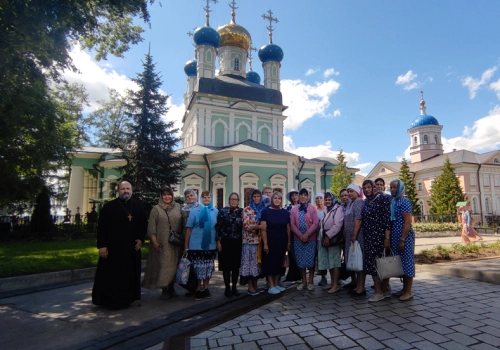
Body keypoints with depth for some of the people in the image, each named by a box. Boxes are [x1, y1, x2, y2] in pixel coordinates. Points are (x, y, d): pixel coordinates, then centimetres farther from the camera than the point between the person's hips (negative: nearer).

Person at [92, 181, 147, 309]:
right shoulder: (109, 206, -3)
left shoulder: (138, 206, 8)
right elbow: (101, 227, -6)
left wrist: (141, 239, 1)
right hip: (113, 247, -3)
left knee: (130, 275, 10)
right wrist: (102, 245, -12)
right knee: (111, 276, 4)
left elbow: (144, 224, 13)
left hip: (132, 248, 4)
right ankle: (109, 300, 18)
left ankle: (127, 299, 23)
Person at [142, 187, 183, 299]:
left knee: (174, 265, 7)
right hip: (162, 243, -2)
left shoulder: (178, 207, 7)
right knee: (163, 265, 0)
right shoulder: (156, 209, 1)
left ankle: (171, 287, 21)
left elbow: (182, 224, 8)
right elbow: (151, 227, -3)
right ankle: (164, 289, 13)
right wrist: (155, 242, -9)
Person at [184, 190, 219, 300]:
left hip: (211, 245, 2)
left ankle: (205, 288, 29)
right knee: (198, 268, 6)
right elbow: (189, 229, -2)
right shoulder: (194, 211, -2)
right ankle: (198, 289, 23)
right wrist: (186, 246, -3)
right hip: (196, 245, -2)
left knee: (209, 267, 12)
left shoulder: (216, 211, 2)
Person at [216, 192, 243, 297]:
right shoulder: (223, 211, -2)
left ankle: (234, 287, 21)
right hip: (226, 242, -2)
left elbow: (244, 226, 8)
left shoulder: (242, 212, 6)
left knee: (236, 265, 8)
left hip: (237, 242, 3)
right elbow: (218, 227, -4)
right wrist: (219, 242, -9)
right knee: (226, 265, 4)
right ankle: (227, 288, 17)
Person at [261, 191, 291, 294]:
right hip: (270, 241, -4)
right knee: (270, 263, 3)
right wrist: (265, 243, -14)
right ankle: (271, 286, 15)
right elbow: (263, 229, -10)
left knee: (279, 263, 13)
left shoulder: (285, 212, 6)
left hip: (282, 242, 4)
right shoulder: (266, 211, -6)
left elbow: (288, 228, 9)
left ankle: (276, 284, 27)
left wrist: (288, 242, 6)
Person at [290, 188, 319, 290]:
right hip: (298, 238, 2)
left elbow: (316, 223, -7)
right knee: (300, 260, 7)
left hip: (310, 238, -2)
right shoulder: (294, 209, 3)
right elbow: (292, 224, 1)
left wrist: (307, 234, -15)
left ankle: (311, 281, 17)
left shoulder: (312, 208, -2)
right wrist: (300, 235, -10)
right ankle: (304, 281, 21)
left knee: (310, 260, 1)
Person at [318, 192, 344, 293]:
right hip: (325, 239, 9)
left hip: (333, 239, -8)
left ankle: (336, 285, 3)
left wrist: (328, 237, -20)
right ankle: (332, 283, 22)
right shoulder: (327, 210, 17)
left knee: (334, 261, -4)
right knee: (329, 262, 13)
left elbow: (337, 225, -19)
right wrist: (323, 237, 10)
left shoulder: (338, 209, -9)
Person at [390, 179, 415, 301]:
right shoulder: (393, 201, 14)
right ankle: (404, 289, 22)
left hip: (405, 237, -8)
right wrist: (392, 239, 15)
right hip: (396, 237, 8)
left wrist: (402, 240, -19)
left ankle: (409, 292, 7)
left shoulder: (404, 201, -10)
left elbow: (407, 222, -16)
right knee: (400, 262, 13)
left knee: (407, 262, -1)